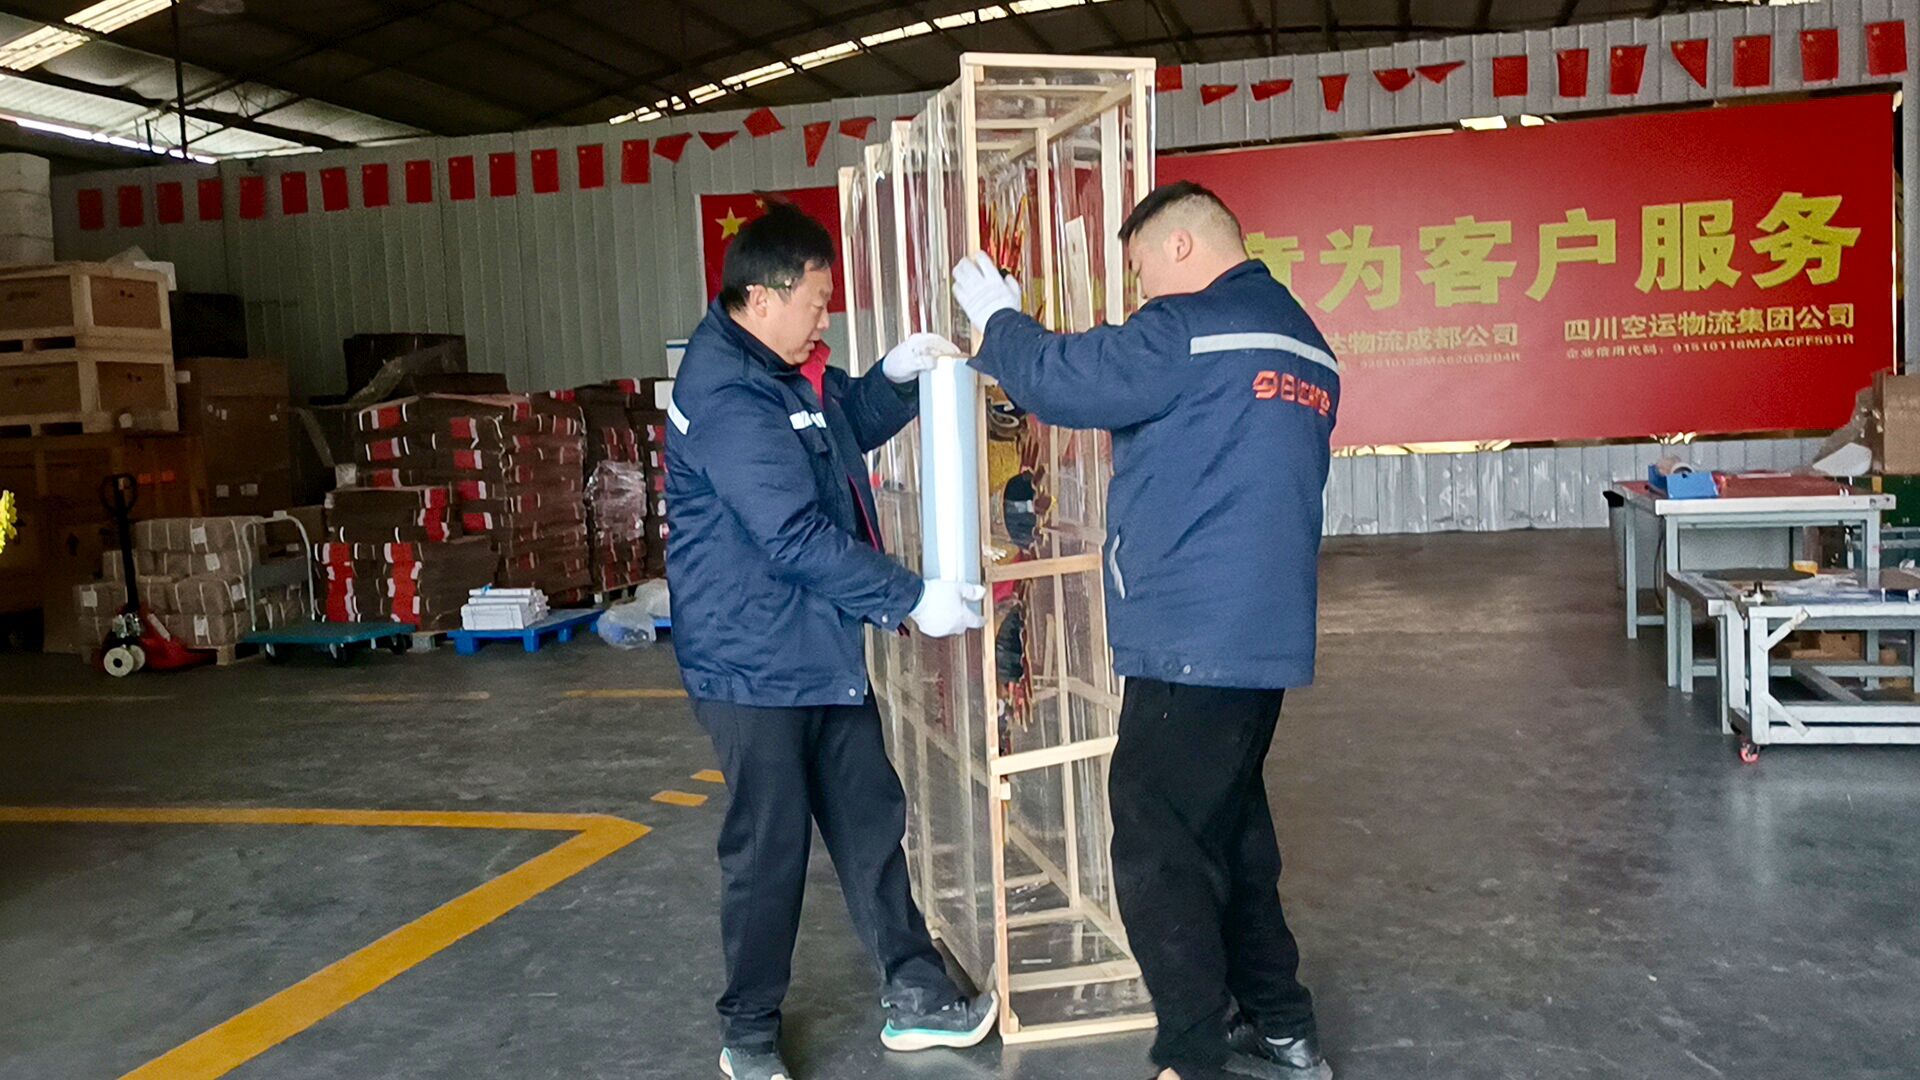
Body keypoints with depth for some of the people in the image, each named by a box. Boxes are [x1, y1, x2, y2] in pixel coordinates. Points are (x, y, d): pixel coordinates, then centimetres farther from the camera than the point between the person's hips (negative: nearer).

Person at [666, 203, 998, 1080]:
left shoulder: (782, 371, 9)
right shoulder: (727, 397, -22)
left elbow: (850, 423, 27)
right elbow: (797, 538, -27)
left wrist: (898, 374, 6)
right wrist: (913, 599, -22)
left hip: (824, 652, 10)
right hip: (755, 664, -9)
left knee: (870, 821, 14)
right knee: (768, 850, 3)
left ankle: (915, 997, 27)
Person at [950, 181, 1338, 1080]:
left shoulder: (1188, 330, -12)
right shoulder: (1304, 344, 16)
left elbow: (1067, 381, -11)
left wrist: (997, 320, 6)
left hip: (1190, 639, -9)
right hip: (1266, 635, 9)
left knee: (1158, 855, -2)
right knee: (1232, 835, 19)